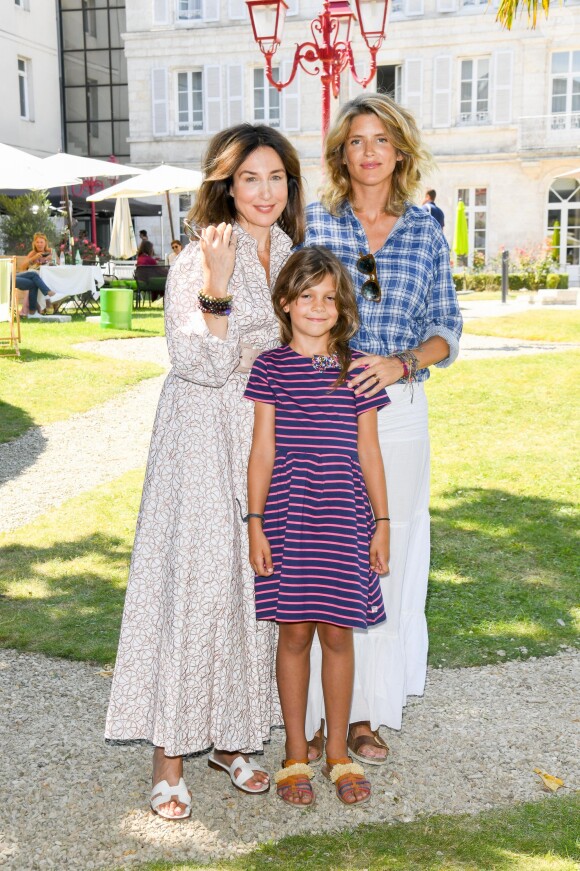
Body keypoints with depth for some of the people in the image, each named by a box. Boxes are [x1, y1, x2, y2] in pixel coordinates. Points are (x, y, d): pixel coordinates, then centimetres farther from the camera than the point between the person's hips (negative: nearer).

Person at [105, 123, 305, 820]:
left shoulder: (291, 254, 9)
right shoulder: (197, 259, -12)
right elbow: (202, 366, -19)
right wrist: (215, 285, -29)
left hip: (270, 435, 6)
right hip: (204, 435, -6)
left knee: (255, 579, 10)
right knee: (194, 577, -5)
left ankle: (231, 735, 25)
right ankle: (169, 751, 8)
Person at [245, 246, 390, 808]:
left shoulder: (357, 368, 4)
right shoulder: (271, 366, 0)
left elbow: (368, 451, 7)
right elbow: (263, 450, 0)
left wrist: (381, 521, 6)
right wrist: (255, 522, -3)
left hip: (344, 520, 1)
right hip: (288, 520, -1)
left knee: (337, 633, 9)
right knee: (294, 632, 8)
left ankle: (338, 753, 27)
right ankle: (295, 755, 25)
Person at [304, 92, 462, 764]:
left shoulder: (426, 231, 7)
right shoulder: (313, 224, 2)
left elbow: (445, 329, 7)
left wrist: (401, 363, -13)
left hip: (397, 408, 2)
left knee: (385, 555, 7)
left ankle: (365, 712, 22)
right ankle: (309, 712, 16)